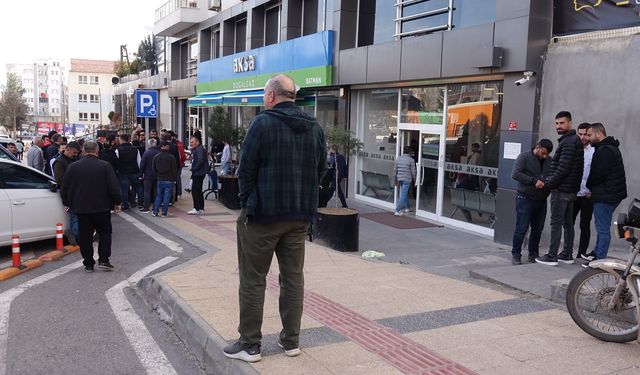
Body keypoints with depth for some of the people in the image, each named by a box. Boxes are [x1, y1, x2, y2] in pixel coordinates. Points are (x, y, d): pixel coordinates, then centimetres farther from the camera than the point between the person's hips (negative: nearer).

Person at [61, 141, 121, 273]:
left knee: (85, 236, 8)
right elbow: (114, 187, -9)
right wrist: (117, 202, 3)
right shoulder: (105, 166, -7)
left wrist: (67, 203, 19)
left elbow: (65, 187, 7)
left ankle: (88, 264, 11)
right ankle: (103, 260, 2)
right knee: (105, 233, 12)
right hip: (102, 207, -2)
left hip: (81, 208, 2)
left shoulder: (73, 167, 1)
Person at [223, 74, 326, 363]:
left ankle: (249, 345, 12)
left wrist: (246, 202, 2)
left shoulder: (263, 123, -11)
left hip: (263, 213, -5)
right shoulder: (314, 127, 6)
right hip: (300, 215, 6)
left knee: (253, 280, 5)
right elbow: (320, 169, 9)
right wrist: (302, 198, 14)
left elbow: (246, 169, -11)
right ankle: (291, 340, 21)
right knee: (293, 277, 13)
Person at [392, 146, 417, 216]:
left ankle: (407, 208, 37)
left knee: (405, 193, 24)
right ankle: (397, 211, -10)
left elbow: (395, 170, 5)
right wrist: (414, 179, 10)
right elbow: (413, 171, -6)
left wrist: (395, 181, 11)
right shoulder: (411, 160, -9)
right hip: (407, 179, -6)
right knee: (403, 196, -4)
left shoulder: (398, 158, 4)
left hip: (400, 179, 6)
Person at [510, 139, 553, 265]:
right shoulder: (524, 157, -4)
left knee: (538, 229, 10)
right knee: (521, 228, -3)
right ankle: (516, 254, 8)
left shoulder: (548, 161, 13)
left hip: (541, 201, 6)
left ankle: (533, 254, 22)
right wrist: (534, 181, -20)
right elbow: (515, 174, -15)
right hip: (525, 199, -5)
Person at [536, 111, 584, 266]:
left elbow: (563, 168, -22)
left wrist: (549, 182, -13)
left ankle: (552, 256, -3)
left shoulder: (568, 142, -16)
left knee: (556, 223, -6)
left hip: (561, 189, -10)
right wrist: (550, 181, 15)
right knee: (568, 223, 13)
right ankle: (567, 255, 20)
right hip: (571, 189, 10)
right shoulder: (575, 140, 17)